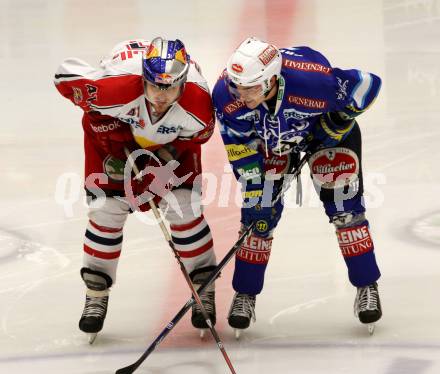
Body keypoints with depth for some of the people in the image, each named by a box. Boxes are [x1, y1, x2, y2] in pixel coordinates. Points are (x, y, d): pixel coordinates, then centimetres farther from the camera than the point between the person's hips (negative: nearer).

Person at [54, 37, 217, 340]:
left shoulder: (199, 106, -37)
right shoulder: (113, 89, -42)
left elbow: (197, 135, -13)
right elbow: (67, 75, -25)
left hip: (173, 136, 1)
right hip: (113, 128, -1)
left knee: (184, 209, -8)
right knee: (106, 209, -6)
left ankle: (204, 289, 10)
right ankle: (96, 294, 9)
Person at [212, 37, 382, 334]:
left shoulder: (313, 82, -44)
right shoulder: (226, 95, -34)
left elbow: (368, 85, -27)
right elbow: (240, 146, -17)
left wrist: (336, 126, -18)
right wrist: (254, 190, -18)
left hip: (324, 128, -2)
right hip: (268, 137, 2)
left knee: (343, 203, -9)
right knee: (259, 210, -5)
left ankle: (367, 287, 6)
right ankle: (245, 295, 9)